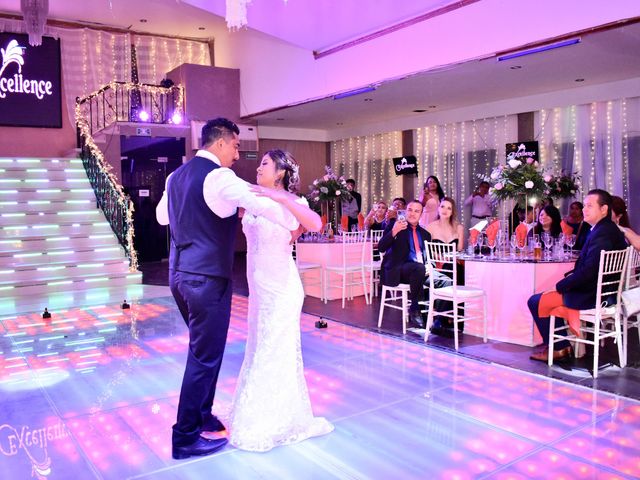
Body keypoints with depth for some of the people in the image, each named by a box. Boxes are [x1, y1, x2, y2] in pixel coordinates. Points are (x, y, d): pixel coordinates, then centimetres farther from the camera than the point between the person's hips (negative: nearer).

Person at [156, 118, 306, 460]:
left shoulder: (177, 175, 13)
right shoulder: (219, 176, -14)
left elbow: (162, 215, 27)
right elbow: (265, 205, -23)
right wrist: (295, 224, -7)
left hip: (180, 274, 9)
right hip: (207, 277, -9)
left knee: (203, 349, 22)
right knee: (205, 355, 2)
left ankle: (201, 416, 35)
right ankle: (185, 437, 13)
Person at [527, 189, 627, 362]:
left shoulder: (602, 234, -23)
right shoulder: (610, 229, 10)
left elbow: (588, 271, -28)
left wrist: (560, 286, -17)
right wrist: (571, 276, 5)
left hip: (591, 296, -11)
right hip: (600, 291, 11)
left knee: (536, 302, -5)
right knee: (554, 295, 27)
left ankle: (558, 348, 10)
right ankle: (562, 345, 26)